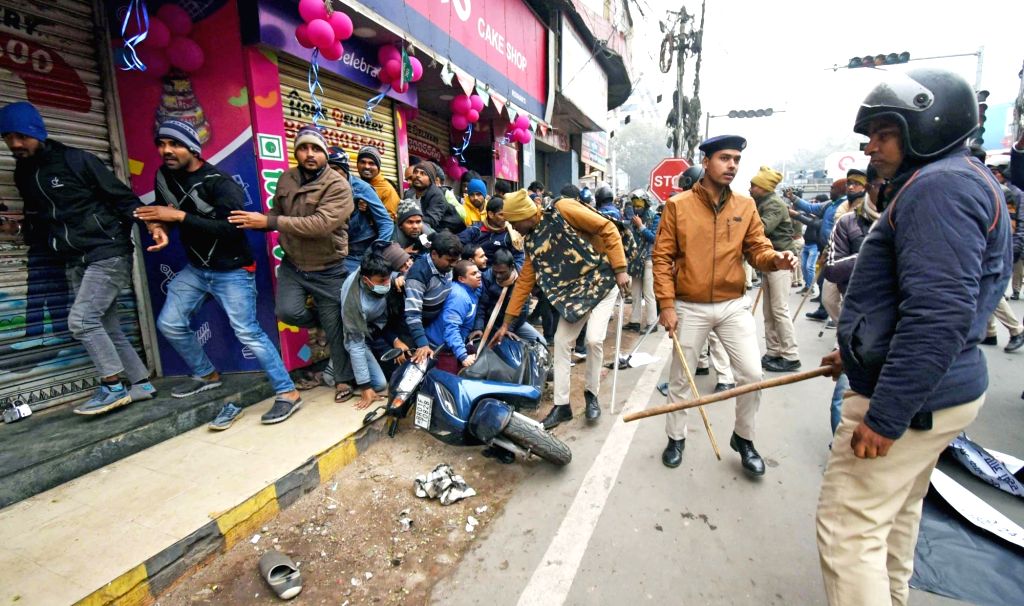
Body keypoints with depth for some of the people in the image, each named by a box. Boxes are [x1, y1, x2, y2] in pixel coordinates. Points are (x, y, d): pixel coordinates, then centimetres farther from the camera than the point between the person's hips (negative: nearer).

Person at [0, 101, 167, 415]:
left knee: (81, 320, -13)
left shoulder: (75, 159, -5)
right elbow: (41, 219, 24)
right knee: (106, 327, 6)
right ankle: (142, 384, 15)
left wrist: (151, 223, -25)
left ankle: (113, 387, -1)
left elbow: (121, 195, -10)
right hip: (76, 262, 8)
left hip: (108, 253, -7)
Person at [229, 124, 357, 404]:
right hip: (292, 264, 5)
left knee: (335, 326, 4)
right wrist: (255, 222, -5)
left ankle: (343, 379, 24)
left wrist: (268, 221, -28)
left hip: (328, 270, -4)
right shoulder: (286, 180, 4)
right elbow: (276, 215, 17)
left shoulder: (339, 186, -16)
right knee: (287, 311, -19)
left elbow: (321, 224, -29)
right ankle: (323, 319, 17)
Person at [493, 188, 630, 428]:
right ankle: (561, 405, 12)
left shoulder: (562, 210, -17)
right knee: (561, 341, 0)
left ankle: (592, 394, 10)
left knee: (594, 339, -17)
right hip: (574, 291, 6)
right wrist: (506, 323, 8)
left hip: (602, 281, -6)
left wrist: (620, 269, -18)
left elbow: (607, 229, -15)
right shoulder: (533, 242, 3)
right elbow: (524, 282, 7)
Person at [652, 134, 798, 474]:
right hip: (690, 308, -2)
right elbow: (662, 257, -7)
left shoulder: (746, 206, 4)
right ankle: (676, 438, 31)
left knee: (752, 374, 2)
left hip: (734, 305, 3)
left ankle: (744, 439, 27)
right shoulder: (678, 205, -6)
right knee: (681, 378, 11)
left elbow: (757, 249, 4)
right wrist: (666, 303, -12)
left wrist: (775, 259, -20)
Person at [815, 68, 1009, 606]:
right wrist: (859, 355, 22)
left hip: (911, 397, -11)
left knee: (848, 528, -3)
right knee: (895, 512, 25)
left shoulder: (941, 185, -17)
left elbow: (939, 315, -26)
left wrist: (884, 416, -25)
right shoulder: (951, 183, 17)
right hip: (929, 387, 11)